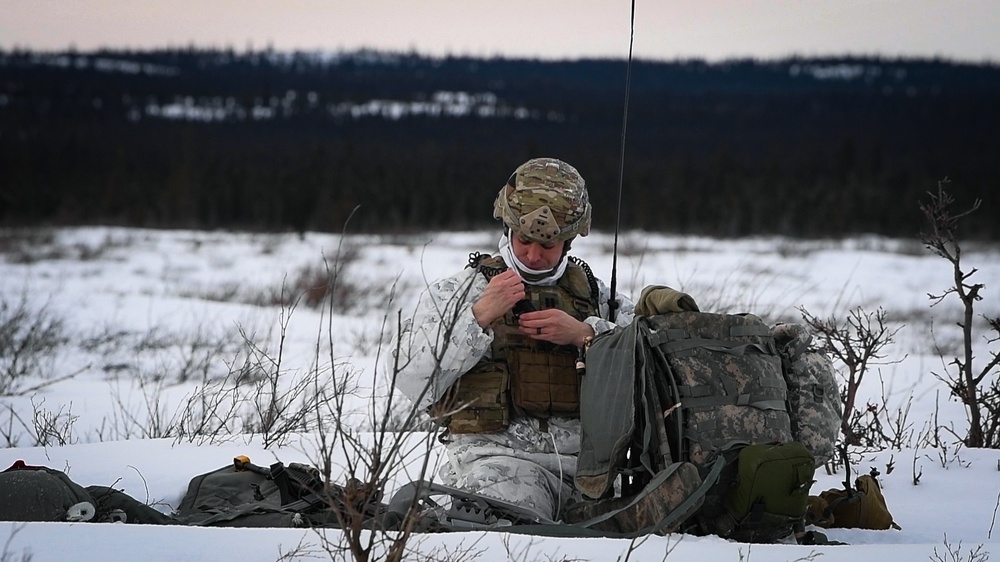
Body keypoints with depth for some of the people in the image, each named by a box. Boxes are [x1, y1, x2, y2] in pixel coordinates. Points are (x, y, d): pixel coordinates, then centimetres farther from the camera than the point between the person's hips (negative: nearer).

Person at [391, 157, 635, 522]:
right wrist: (479, 315, -8)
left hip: (589, 455, 3)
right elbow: (413, 382, 0)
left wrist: (585, 334, -7)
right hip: (498, 452, -3)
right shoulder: (457, 292, 14)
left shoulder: (597, 296, 20)